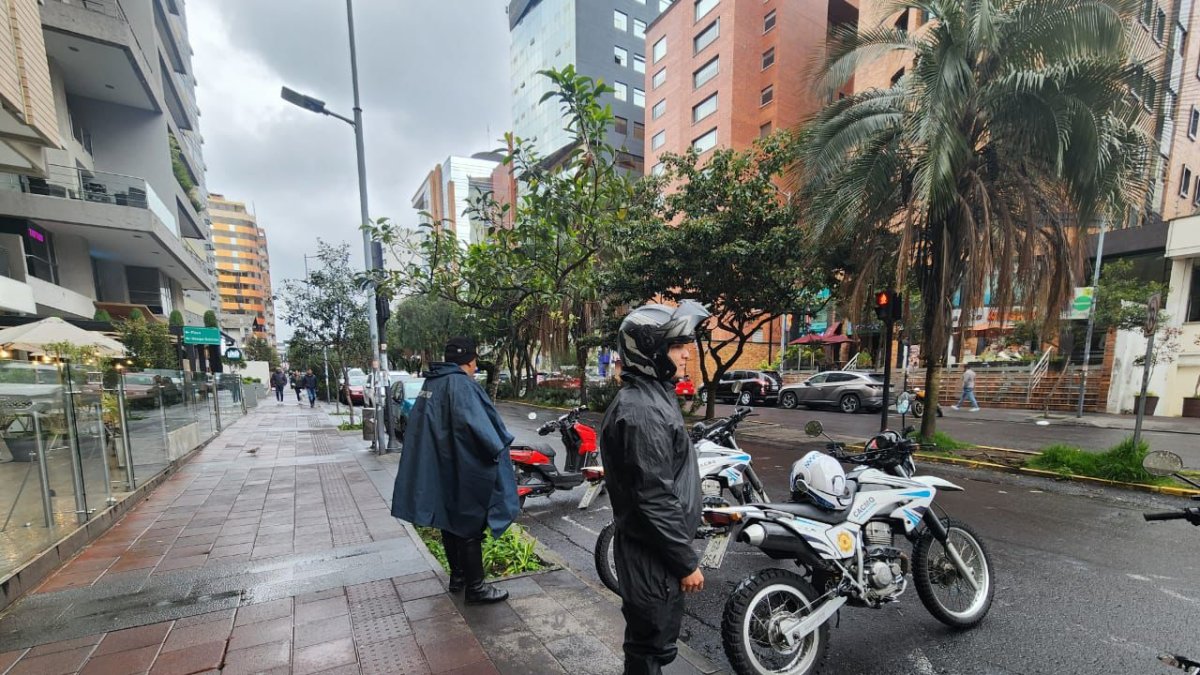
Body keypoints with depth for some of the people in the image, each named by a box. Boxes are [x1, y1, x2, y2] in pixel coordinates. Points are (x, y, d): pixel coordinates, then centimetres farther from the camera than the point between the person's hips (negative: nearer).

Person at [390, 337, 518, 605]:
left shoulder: (431, 384, 9)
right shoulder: (461, 384, -20)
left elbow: (421, 427, 16)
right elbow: (476, 424, -30)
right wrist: (498, 449, -16)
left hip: (437, 470, 9)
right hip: (463, 471, -9)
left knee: (450, 522, 20)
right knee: (471, 526, 3)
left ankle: (457, 576, 35)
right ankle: (475, 588, 15)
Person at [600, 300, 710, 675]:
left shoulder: (651, 395, 7)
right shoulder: (642, 411, -27)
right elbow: (655, 499, -27)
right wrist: (687, 561, -16)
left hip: (657, 548, 10)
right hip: (654, 555, -10)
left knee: (652, 640, 27)